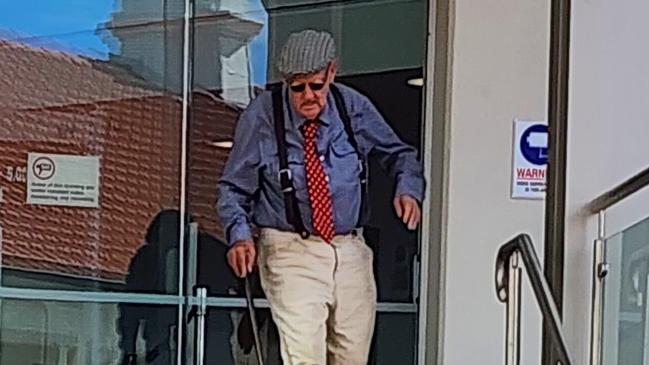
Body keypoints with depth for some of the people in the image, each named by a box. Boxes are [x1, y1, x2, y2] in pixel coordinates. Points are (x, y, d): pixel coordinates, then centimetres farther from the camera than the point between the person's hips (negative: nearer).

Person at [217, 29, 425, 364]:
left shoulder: (354, 107, 0)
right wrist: (240, 235, -16)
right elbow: (233, 187, 1)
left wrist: (408, 188, -6)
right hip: (290, 251, -4)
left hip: (350, 251, 4)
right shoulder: (261, 116, -8)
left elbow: (399, 154, 16)